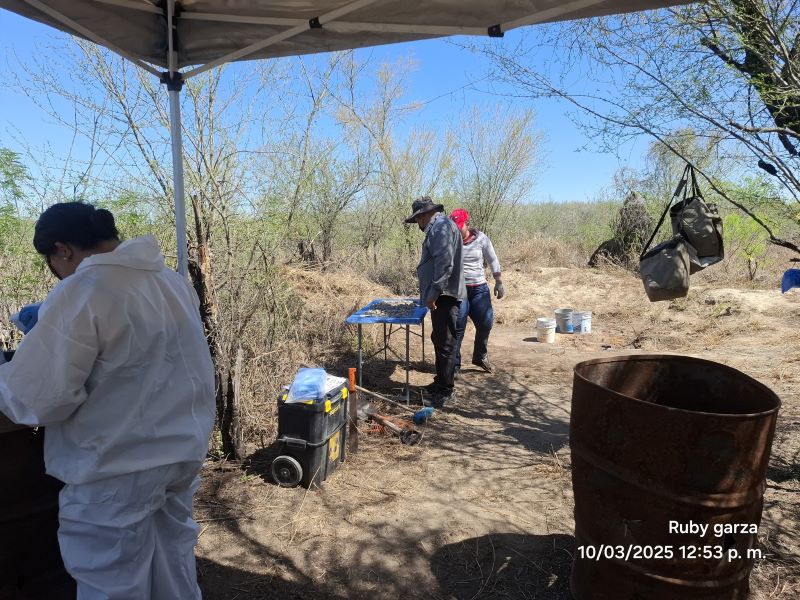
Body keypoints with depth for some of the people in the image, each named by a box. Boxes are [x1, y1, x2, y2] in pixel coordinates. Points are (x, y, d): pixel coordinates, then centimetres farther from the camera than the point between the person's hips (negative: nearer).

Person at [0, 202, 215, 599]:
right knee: (173, 562, 23)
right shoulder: (173, 280, 5)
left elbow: (36, 399, -19)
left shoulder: (80, 292, -19)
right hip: (183, 450, 7)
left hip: (118, 468, -7)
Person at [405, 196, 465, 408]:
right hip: (442, 295, 11)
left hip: (444, 295, -11)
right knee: (440, 340, 17)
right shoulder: (437, 227, 20)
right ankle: (441, 382, 29)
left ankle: (446, 391, 3)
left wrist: (434, 292, -23)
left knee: (445, 342, -5)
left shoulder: (441, 226, -13)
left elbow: (444, 262, -24)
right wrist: (432, 293, 24)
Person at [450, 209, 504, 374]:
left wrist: (499, 282, 3)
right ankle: (454, 365, 10)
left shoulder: (481, 238, -1)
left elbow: (493, 261, 7)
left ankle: (480, 356, 30)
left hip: (479, 288, 2)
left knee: (486, 323, 6)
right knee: (457, 328, -3)